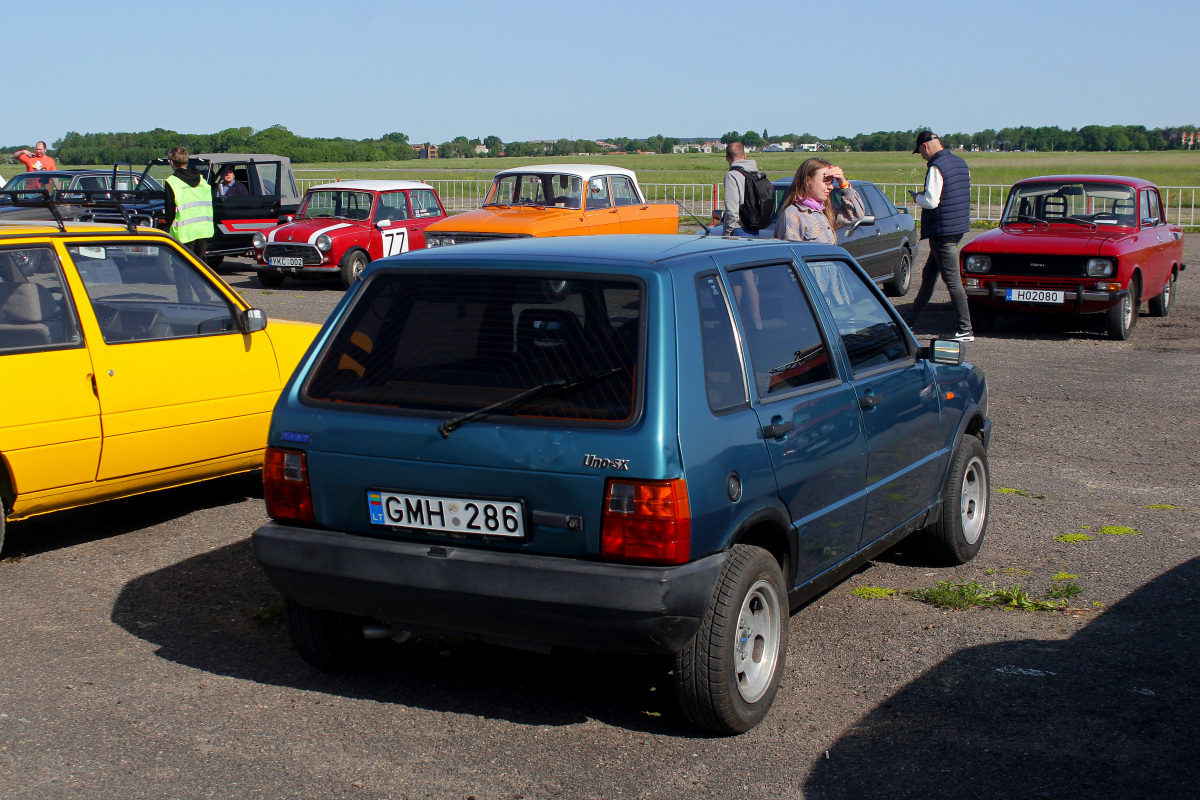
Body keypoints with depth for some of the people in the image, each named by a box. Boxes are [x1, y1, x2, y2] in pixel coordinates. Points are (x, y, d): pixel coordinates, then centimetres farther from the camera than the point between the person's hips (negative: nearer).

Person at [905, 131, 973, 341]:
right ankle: (910, 320, 26)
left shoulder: (936, 167, -17)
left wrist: (917, 198, 0)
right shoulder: (961, 164, 12)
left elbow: (931, 202, -21)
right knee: (928, 276, 17)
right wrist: (926, 194, 15)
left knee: (952, 280, -7)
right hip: (958, 227, 10)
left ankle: (966, 330, -7)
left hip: (942, 229, -10)